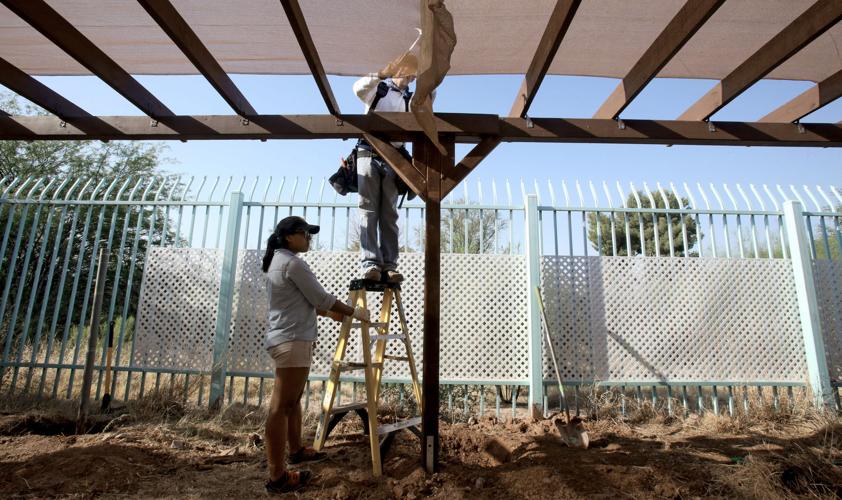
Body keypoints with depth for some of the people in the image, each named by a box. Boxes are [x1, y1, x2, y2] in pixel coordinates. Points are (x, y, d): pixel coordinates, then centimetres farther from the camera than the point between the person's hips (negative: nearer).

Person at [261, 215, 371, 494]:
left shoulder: (278, 261, 18)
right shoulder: (293, 263, -14)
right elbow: (320, 297, -14)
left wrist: (330, 314, 25)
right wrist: (354, 312, -2)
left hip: (287, 339, 11)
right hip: (292, 341, -11)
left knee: (293, 400, 20)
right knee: (281, 406, -6)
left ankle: (296, 450, 35)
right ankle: (277, 478, 2)